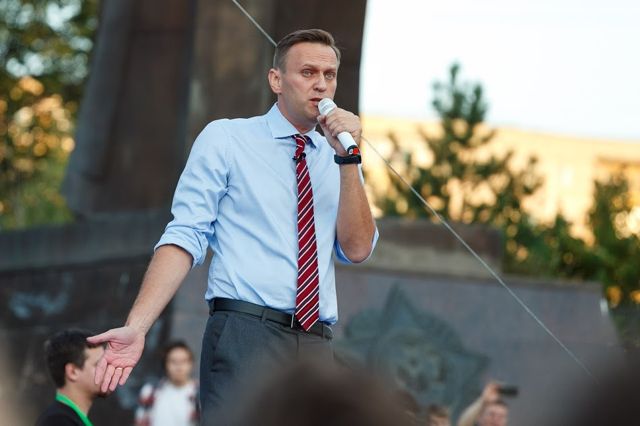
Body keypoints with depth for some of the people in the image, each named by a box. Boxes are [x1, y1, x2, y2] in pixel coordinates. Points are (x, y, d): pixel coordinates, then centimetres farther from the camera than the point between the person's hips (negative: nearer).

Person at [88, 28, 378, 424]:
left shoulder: (336, 161, 16)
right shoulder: (225, 139, 4)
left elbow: (357, 249, 5)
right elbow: (185, 237, -4)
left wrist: (348, 158, -5)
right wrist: (136, 327, -15)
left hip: (317, 346, 4)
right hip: (246, 335, -4)